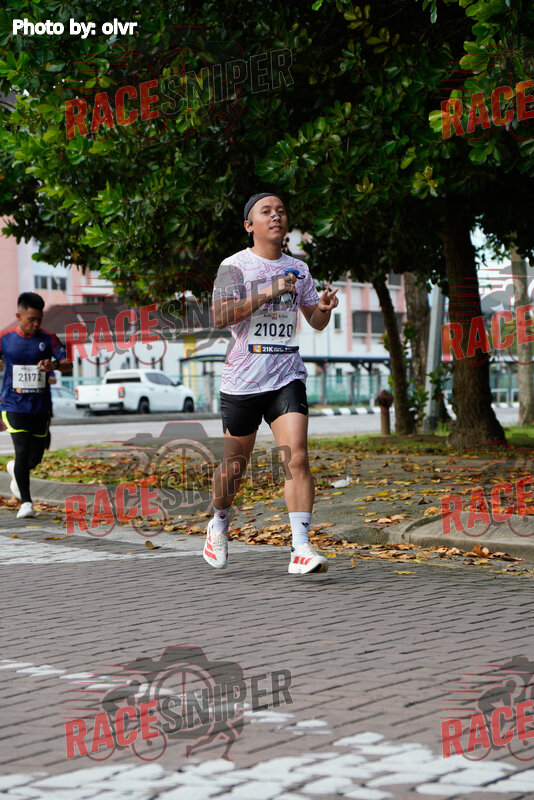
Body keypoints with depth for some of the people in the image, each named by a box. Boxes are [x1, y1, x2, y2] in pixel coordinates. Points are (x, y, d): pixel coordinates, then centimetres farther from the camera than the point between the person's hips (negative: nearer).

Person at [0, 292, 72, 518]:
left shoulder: (48, 339, 1)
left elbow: (68, 364, -4)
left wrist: (54, 365, -26)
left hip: (40, 406, 2)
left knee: (36, 457, 8)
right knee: (23, 451, -15)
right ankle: (25, 501, -5)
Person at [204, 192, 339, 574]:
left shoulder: (298, 269, 11)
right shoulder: (234, 266, -3)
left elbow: (316, 322, 18)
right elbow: (220, 317, -16)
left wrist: (324, 307, -5)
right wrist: (266, 293, -24)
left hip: (287, 378, 3)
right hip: (242, 381, -2)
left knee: (297, 457, -15)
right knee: (234, 466, 9)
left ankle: (301, 549, -16)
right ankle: (219, 525, 38)